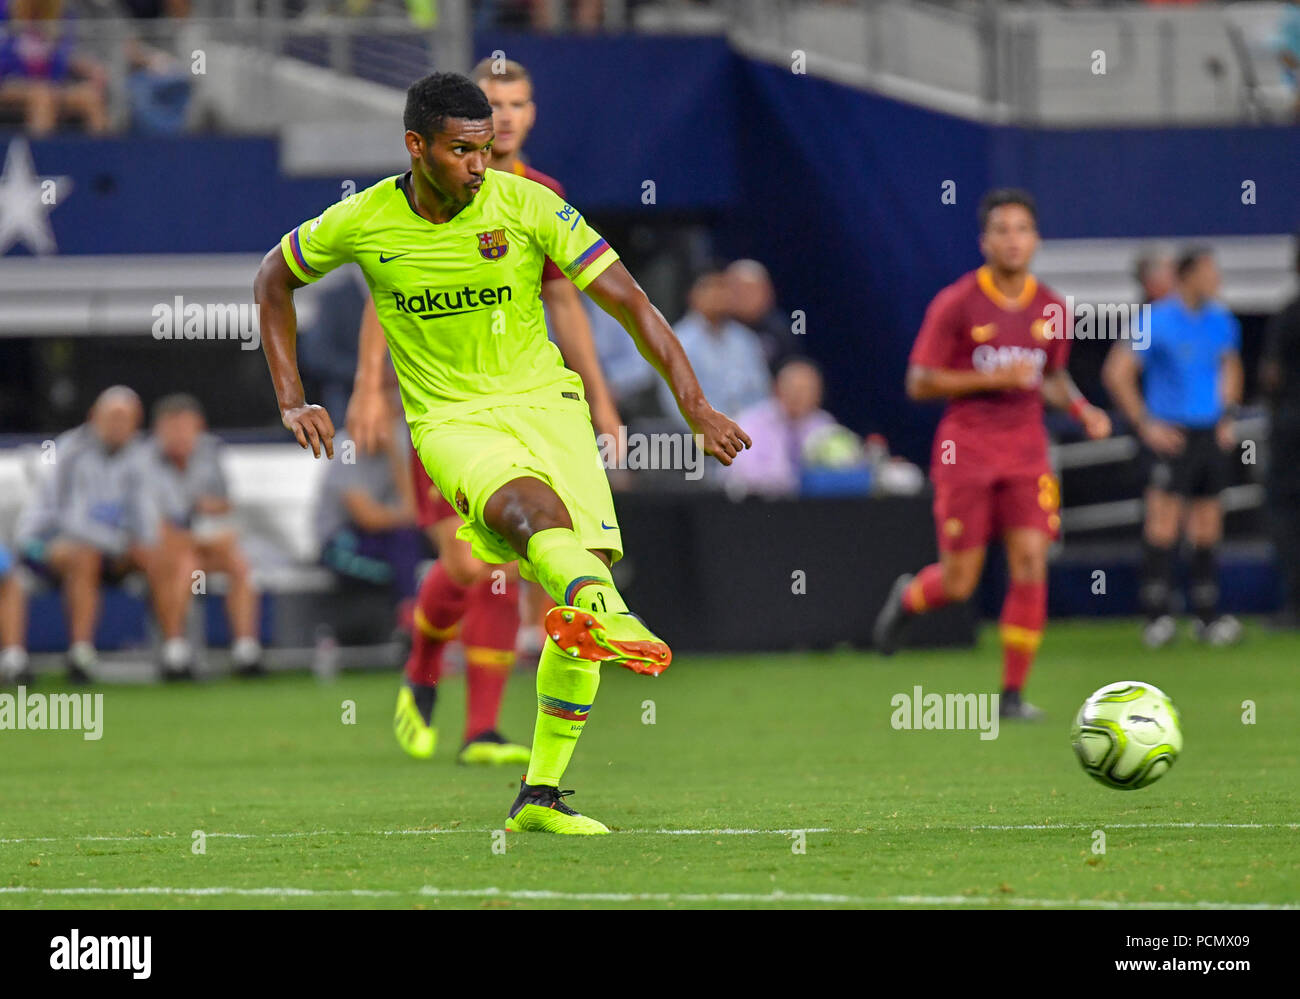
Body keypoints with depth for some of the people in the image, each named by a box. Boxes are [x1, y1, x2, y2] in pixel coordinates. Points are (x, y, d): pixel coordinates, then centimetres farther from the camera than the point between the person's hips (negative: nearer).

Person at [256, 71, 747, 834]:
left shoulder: (527, 205, -7)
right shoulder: (363, 223, -5)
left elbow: (632, 304, -7)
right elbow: (274, 280, 15)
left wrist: (698, 409, -14)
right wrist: (293, 401, 8)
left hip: (547, 402, 2)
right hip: (452, 421, -2)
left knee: (585, 577, -11)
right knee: (533, 506, -35)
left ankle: (540, 794, 0)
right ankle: (605, 615, -68)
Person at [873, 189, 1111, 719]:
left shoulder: (1050, 309, 6)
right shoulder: (956, 304, -7)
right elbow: (920, 383, -7)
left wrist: (1082, 409, 1)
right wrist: (992, 379, -17)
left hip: (1025, 449, 3)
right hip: (965, 451, -3)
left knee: (1030, 566, -10)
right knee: (959, 583, 0)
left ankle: (1013, 692, 0)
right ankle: (909, 596, 36)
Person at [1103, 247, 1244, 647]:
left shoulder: (1221, 322, 9)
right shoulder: (1158, 322, -10)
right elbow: (1116, 373, -9)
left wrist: (1228, 416, 16)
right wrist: (1145, 425, -10)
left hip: (1210, 434, 6)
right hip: (1171, 434, -6)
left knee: (1207, 530, 7)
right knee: (1164, 523, -11)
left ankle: (1207, 616, 12)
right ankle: (1156, 617, -10)